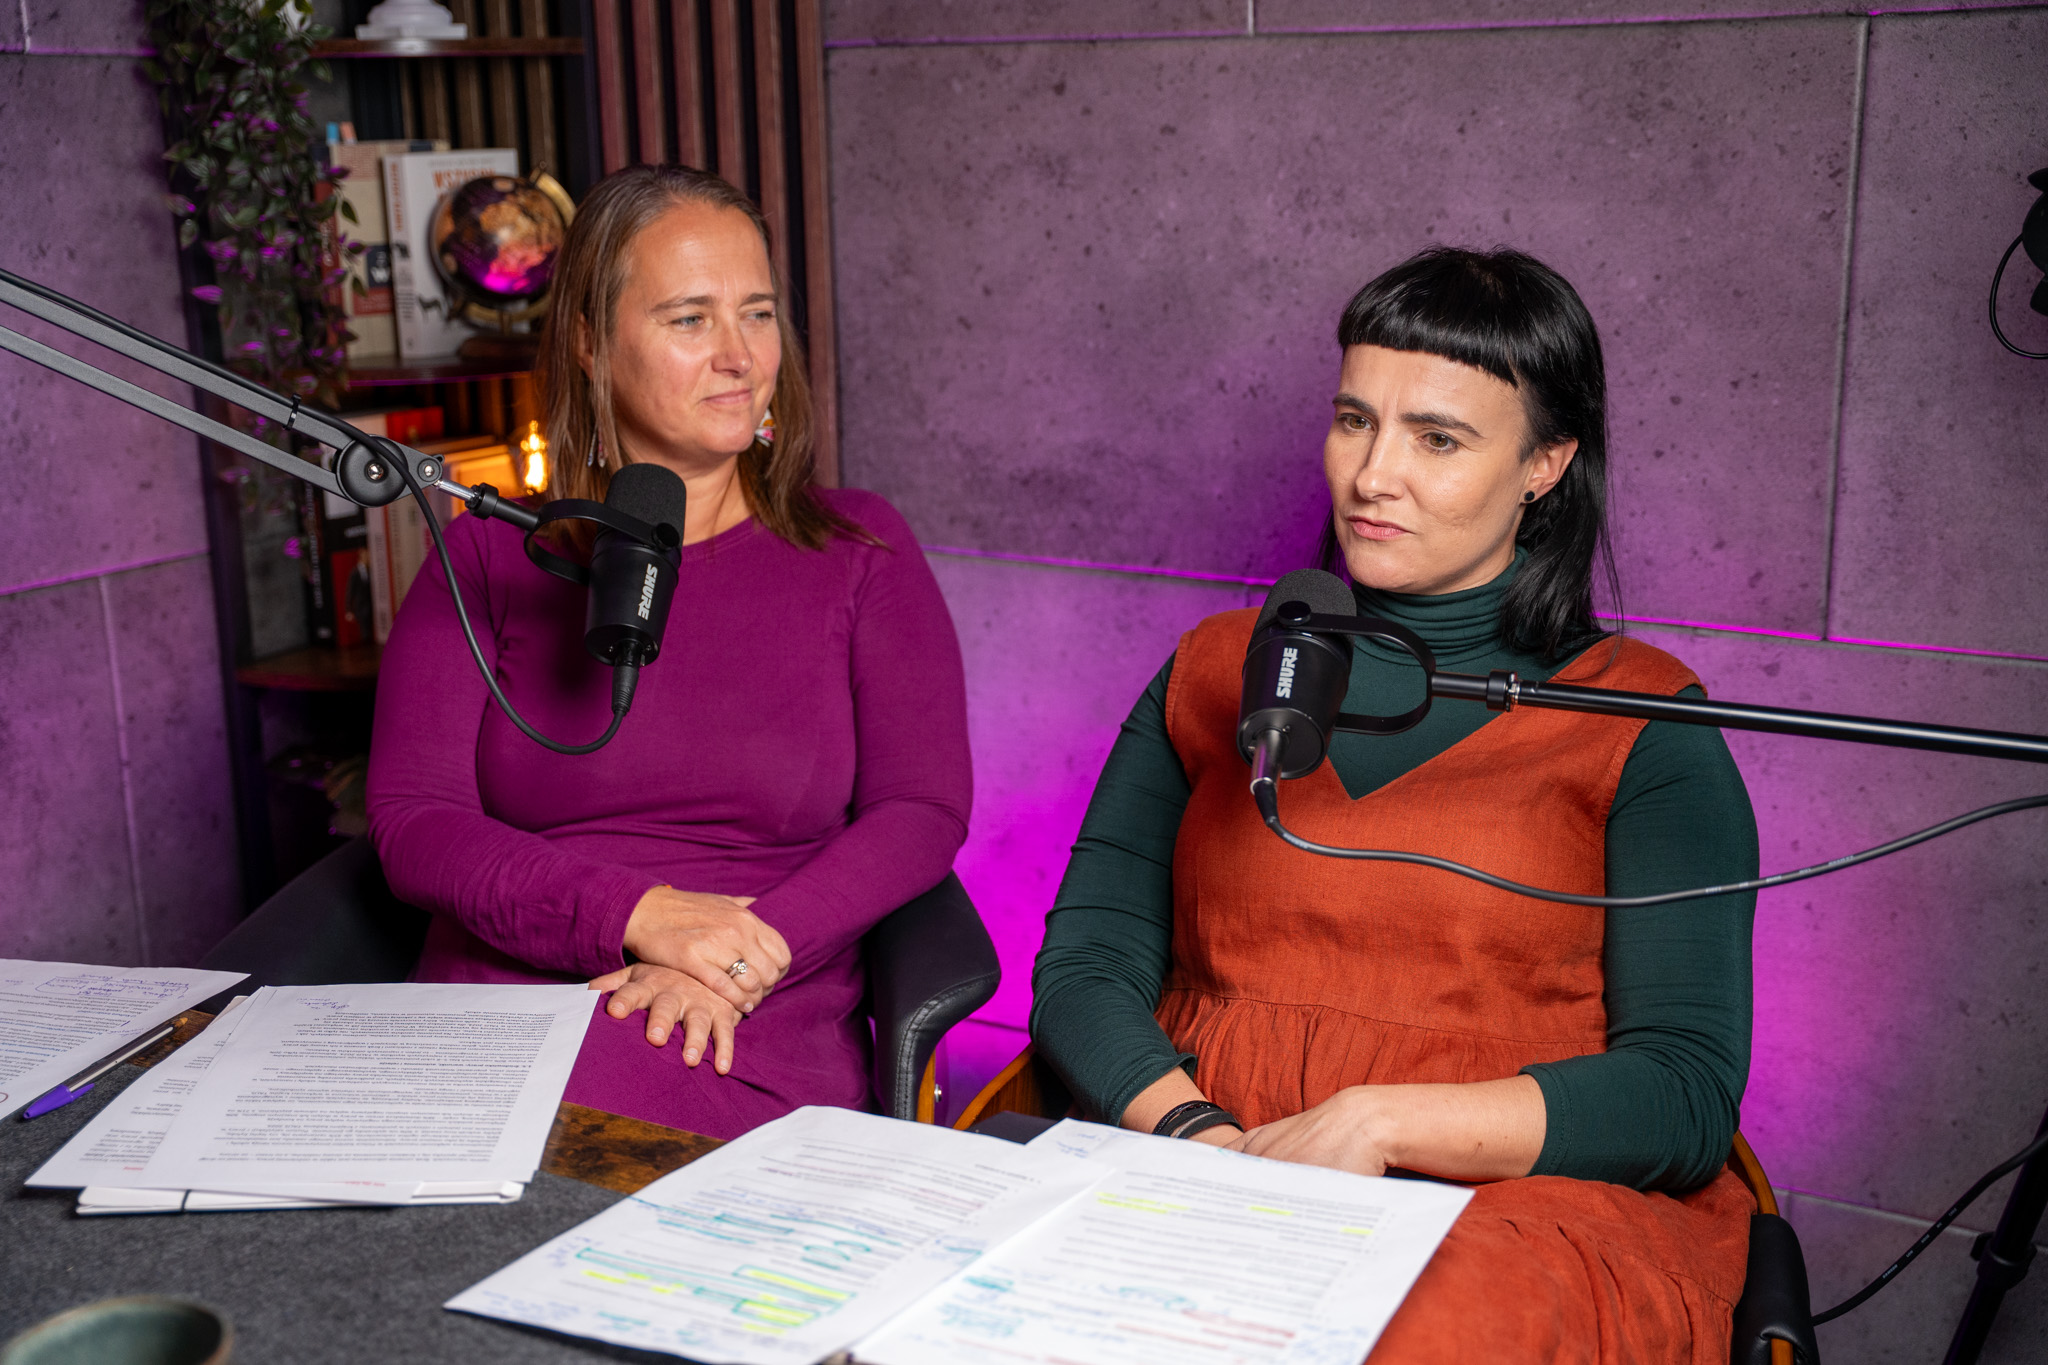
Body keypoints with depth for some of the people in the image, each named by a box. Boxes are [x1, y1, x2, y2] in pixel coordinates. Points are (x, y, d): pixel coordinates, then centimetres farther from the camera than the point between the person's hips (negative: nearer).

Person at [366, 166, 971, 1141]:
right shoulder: (488, 557, 11)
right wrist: (640, 915, -17)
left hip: (752, 1046, -1)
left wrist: (737, 963, -16)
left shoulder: (857, 551, 11)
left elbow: (922, 810, 1)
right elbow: (411, 820, 1)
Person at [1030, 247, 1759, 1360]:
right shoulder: (1217, 672, 15)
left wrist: (1379, 1122, -15)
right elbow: (1084, 967, 8)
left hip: (1514, 1204, -2)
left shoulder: (1639, 720, 4)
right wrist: (1197, 1134, -12)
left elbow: (1686, 1097, -4)